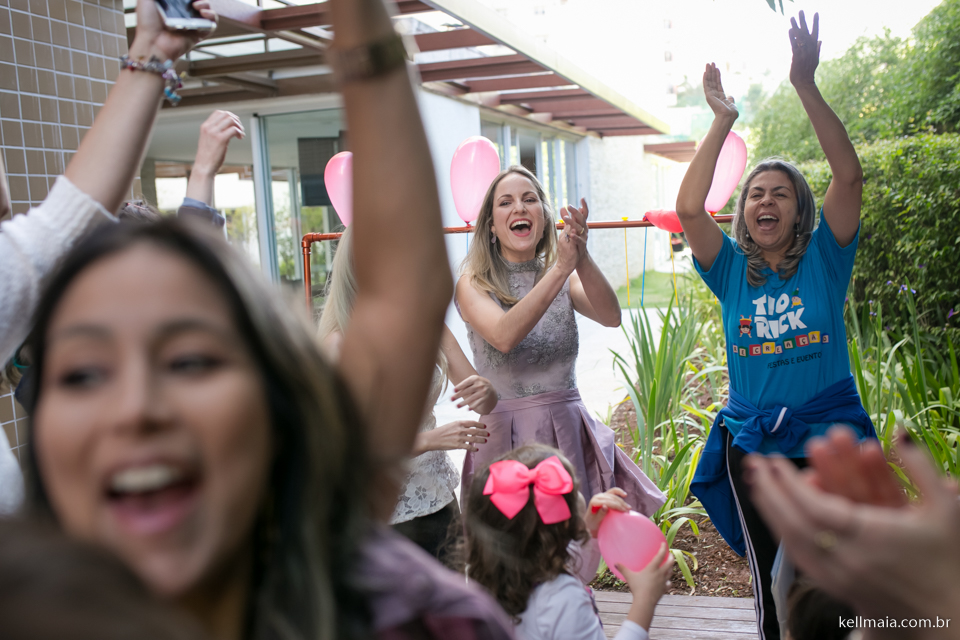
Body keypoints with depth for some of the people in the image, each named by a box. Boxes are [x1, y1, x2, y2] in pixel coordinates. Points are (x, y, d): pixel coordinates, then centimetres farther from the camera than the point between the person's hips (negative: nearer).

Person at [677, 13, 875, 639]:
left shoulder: (824, 259, -3)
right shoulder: (732, 269, -1)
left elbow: (849, 175, -16)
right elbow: (688, 207, -16)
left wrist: (807, 86, -23)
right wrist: (723, 120, -17)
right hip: (752, 446, 1)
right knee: (774, 584, 14)